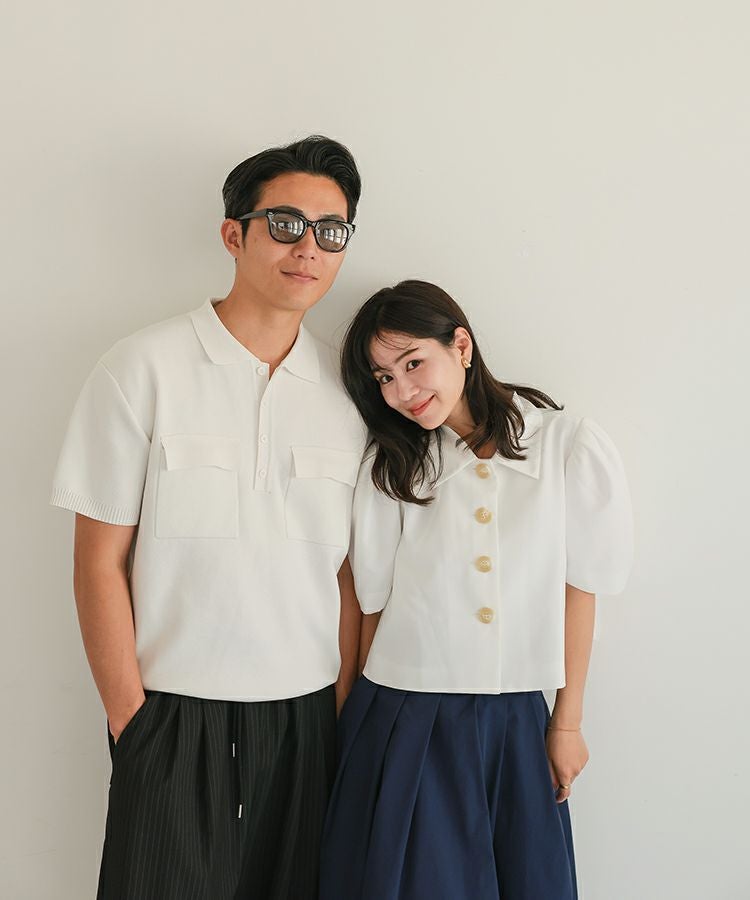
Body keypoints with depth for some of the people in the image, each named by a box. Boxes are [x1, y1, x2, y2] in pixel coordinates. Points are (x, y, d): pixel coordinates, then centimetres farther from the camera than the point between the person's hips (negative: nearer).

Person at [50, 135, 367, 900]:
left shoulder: (349, 390, 3)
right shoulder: (145, 369, -6)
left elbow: (349, 575, 6)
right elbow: (100, 561, -5)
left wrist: (344, 713, 3)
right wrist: (130, 719, -6)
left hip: (306, 718, 3)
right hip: (176, 714, -3)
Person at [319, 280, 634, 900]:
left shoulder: (570, 446, -4)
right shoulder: (389, 467, 0)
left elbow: (578, 588, 0)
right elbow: (372, 604, 3)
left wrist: (568, 721, 4)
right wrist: (367, 714, 2)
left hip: (517, 724, 0)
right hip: (405, 723, 0)